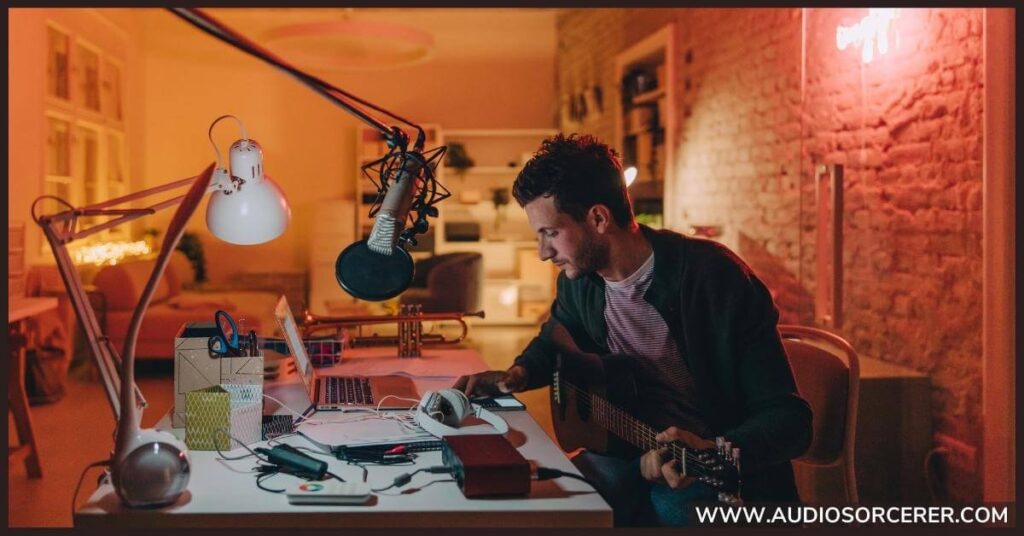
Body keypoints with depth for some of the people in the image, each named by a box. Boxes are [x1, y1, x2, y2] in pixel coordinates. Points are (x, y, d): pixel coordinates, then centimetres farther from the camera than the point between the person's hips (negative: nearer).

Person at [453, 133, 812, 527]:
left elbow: (789, 418, -20)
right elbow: (554, 339, 22)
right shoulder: (579, 277, -1)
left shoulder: (715, 278, -21)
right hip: (625, 456, 5)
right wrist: (518, 373, 1)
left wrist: (712, 454, -38)